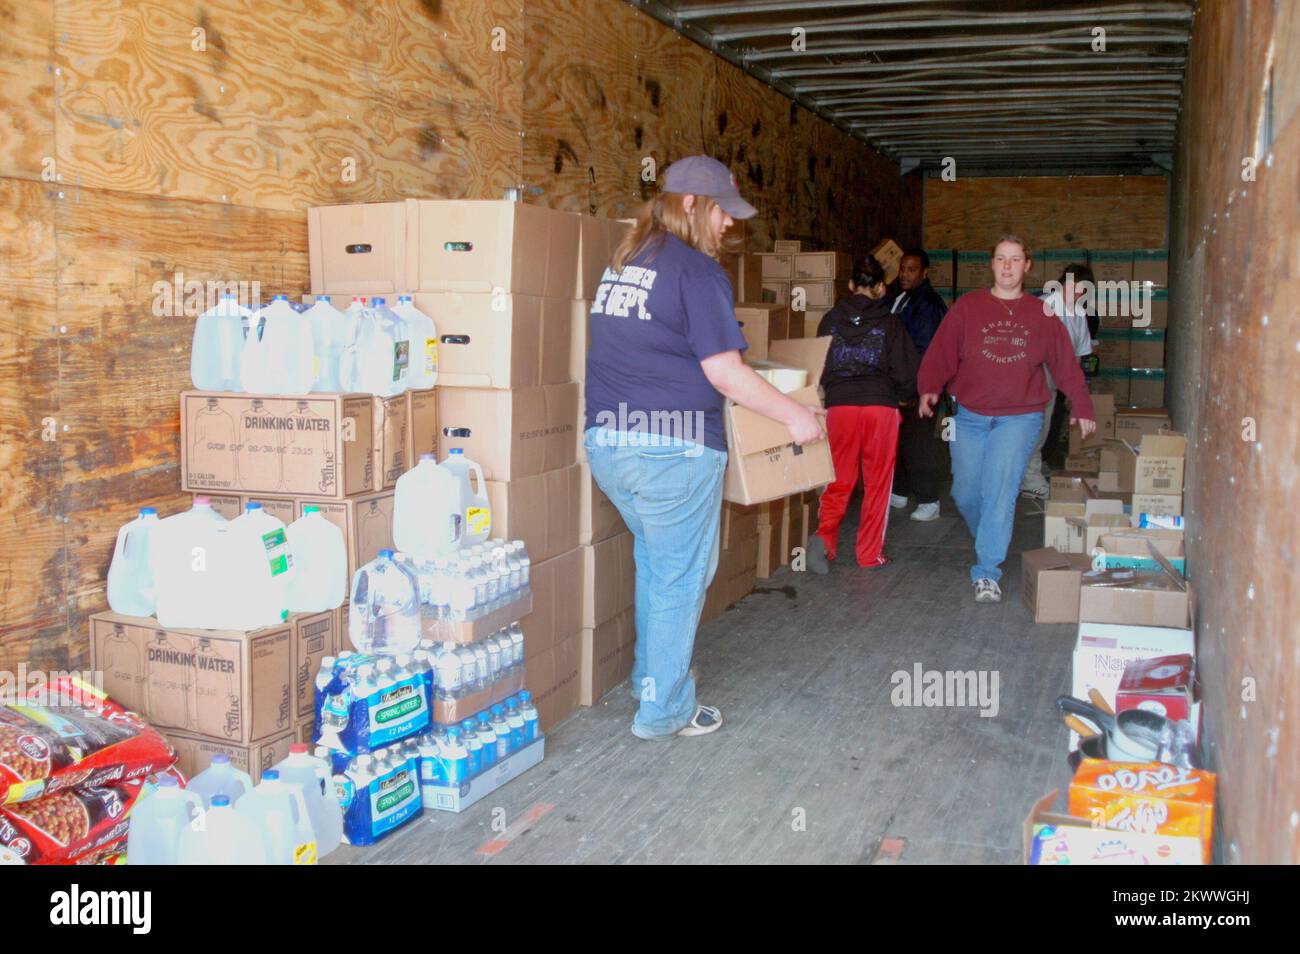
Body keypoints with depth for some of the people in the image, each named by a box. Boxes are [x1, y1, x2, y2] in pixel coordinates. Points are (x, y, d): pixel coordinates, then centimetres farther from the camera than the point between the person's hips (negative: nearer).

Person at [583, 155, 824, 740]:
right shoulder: (697, 272, -11)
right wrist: (794, 416, -5)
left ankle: (650, 675, 37)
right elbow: (724, 371, -16)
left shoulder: (621, 264, 14)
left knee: (653, 560, 25)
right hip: (672, 449, -8)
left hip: (606, 442, 8)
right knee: (680, 578, 5)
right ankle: (664, 710, 15)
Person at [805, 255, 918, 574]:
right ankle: (870, 554, 15)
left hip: (839, 405, 1)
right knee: (877, 482, 10)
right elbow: (906, 372, 2)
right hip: (881, 405, -1)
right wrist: (903, 395, 22)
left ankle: (825, 534, -14)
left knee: (840, 480, 10)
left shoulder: (831, 319, 5)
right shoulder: (889, 322, 1)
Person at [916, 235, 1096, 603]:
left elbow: (1066, 364, 9)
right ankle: (990, 543, 35)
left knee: (999, 492, -12)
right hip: (970, 417, 2)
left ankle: (987, 572, -7)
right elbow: (941, 352, -4)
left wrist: (1082, 407, 8)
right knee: (966, 493, 7)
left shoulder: (1042, 315, 5)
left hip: (1019, 417, -1)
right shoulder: (967, 307, 3)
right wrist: (929, 389, -20)